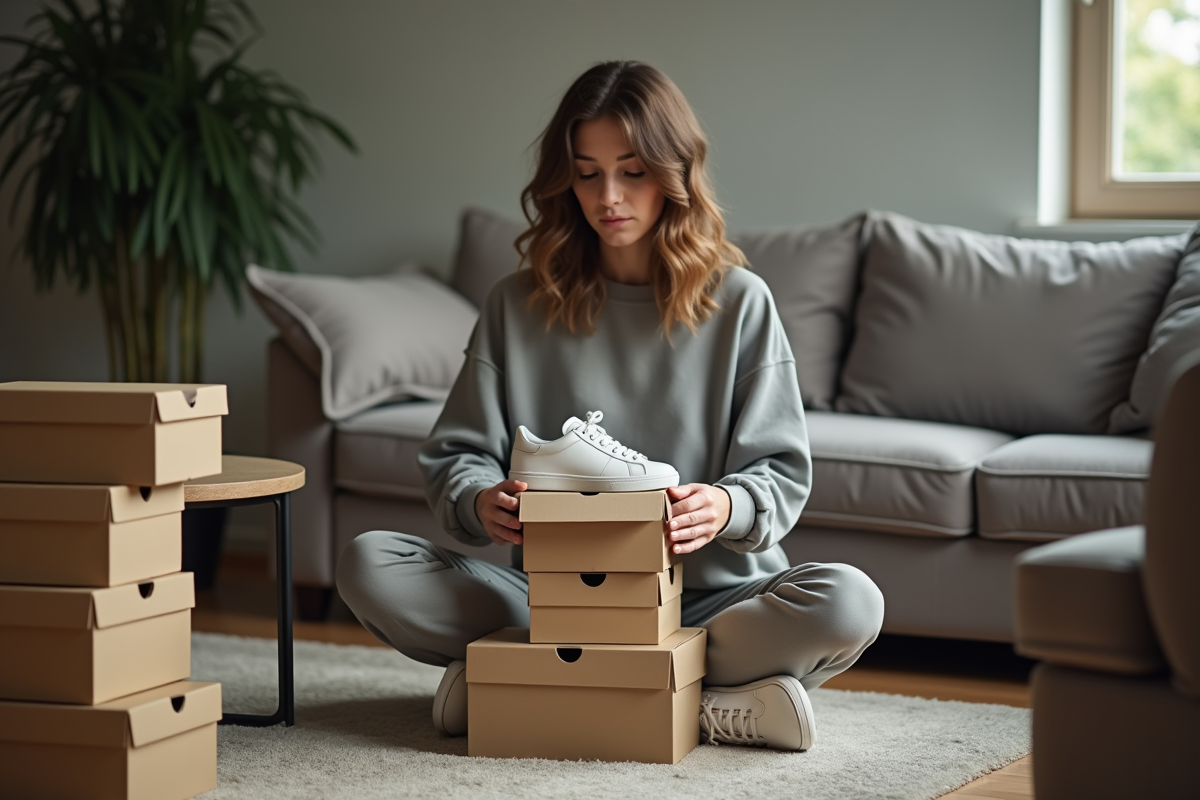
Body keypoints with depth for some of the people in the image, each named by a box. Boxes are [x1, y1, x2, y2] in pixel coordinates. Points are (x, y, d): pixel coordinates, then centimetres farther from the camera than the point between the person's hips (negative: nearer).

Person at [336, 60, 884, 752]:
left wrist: (727, 508, -24)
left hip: (704, 593, -1)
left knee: (850, 603, -31)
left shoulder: (739, 303, 4)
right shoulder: (519, 305, 8)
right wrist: (480, 503, -20)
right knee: (369, 565, -22)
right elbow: (456, 455, 5)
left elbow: (782, 474, 0)